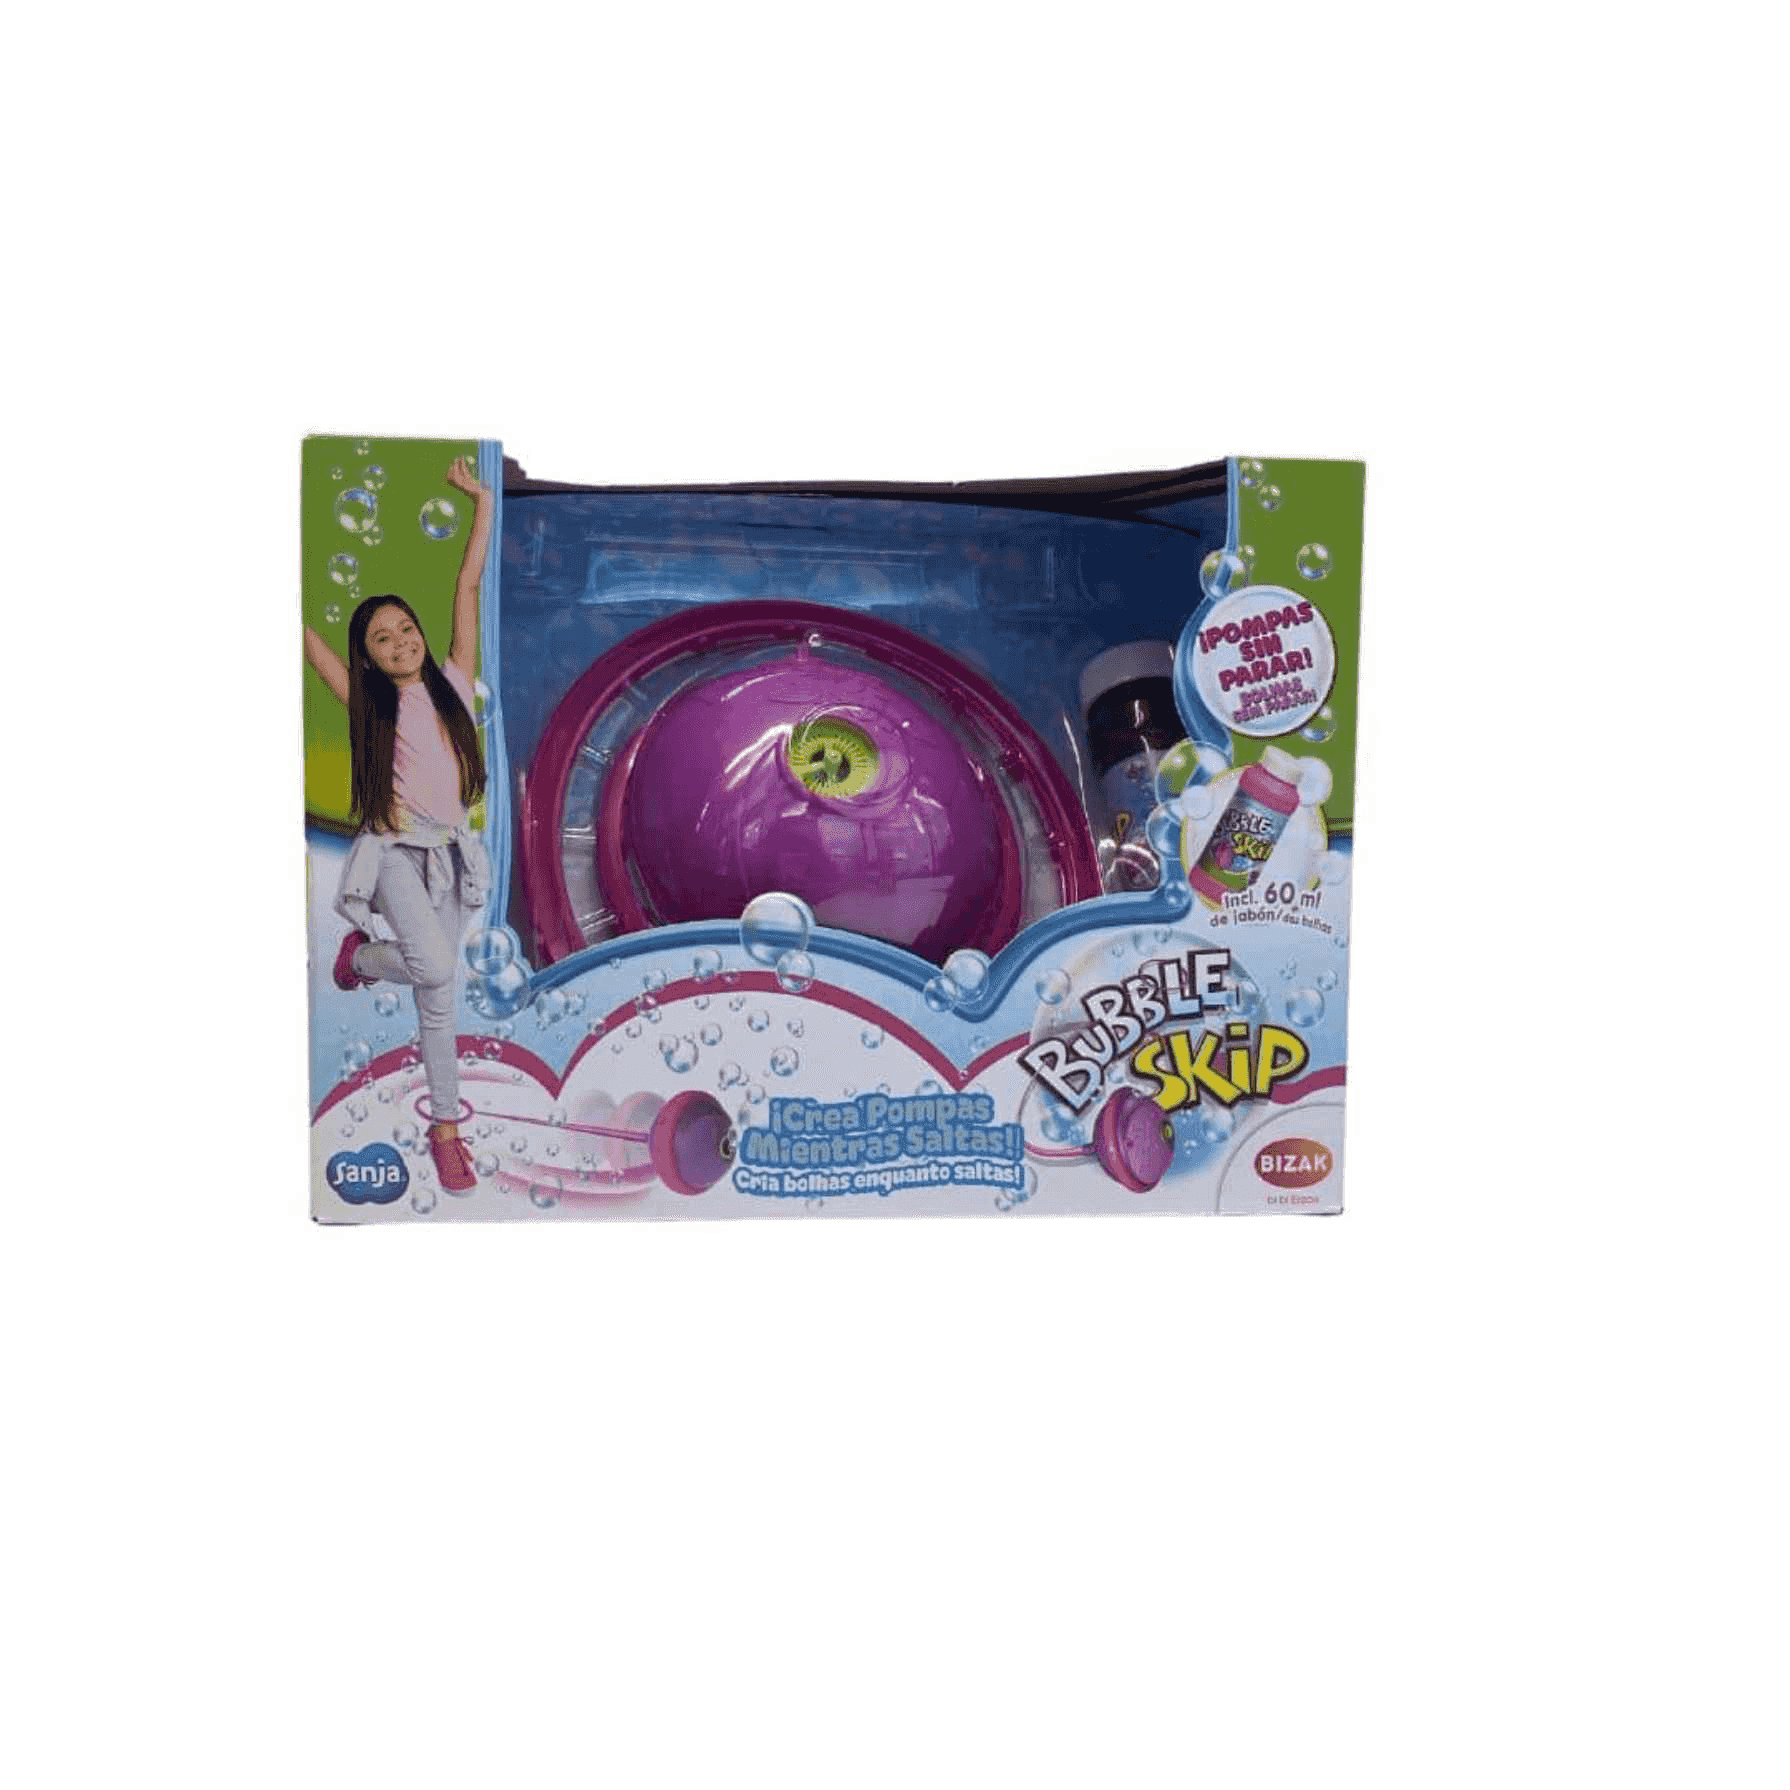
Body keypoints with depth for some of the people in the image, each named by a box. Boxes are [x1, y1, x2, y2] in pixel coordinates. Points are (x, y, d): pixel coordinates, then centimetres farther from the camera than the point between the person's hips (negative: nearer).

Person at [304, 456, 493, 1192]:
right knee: (436, 967, -26)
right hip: (394, 852, -3)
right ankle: (363, 953, 7)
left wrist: (482, 500, 15)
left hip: (451, 853, 3)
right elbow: (308, 639, 1)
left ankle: (444, 1126, 19)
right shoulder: (368, 702, 1)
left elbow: (468, 587, 9)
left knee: (440, 1001, 7)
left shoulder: (452, 683, 7)